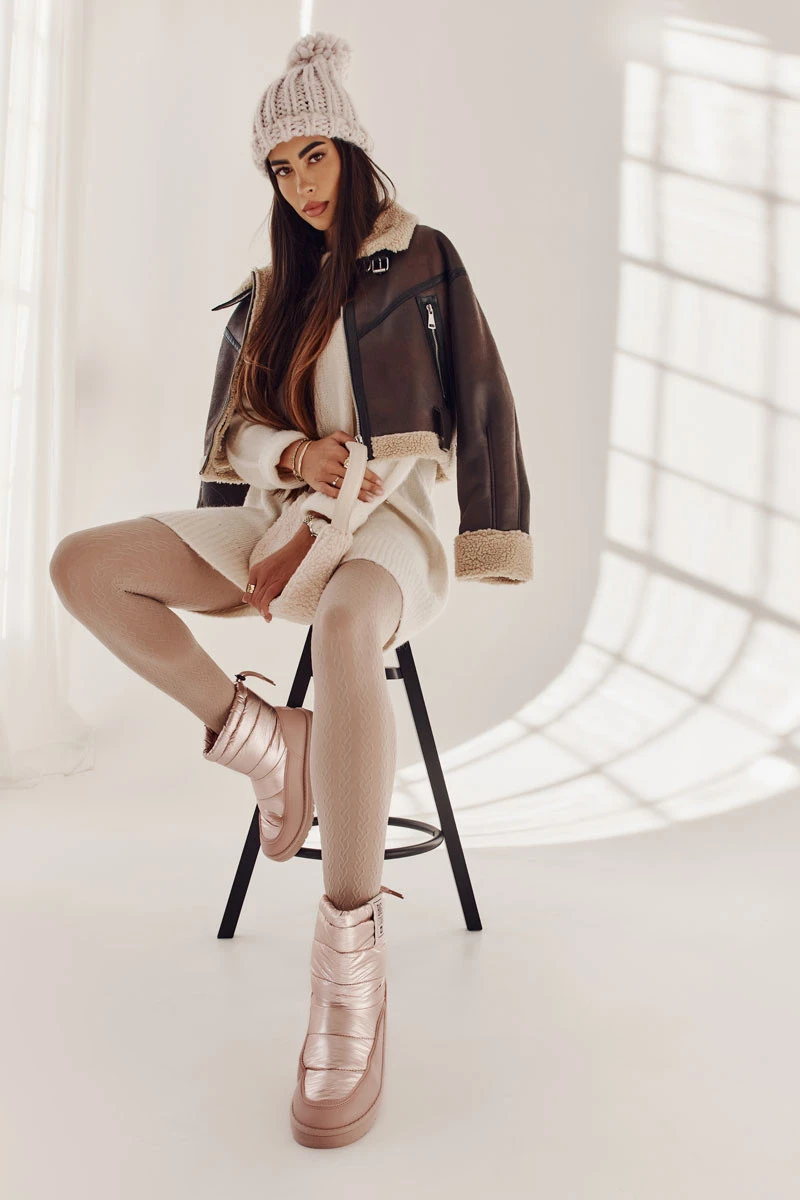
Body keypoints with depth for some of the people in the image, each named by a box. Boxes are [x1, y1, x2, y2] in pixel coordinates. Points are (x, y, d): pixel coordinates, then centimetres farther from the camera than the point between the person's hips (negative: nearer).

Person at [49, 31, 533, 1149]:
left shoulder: (422, 258, 9)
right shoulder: (269, 293, 21)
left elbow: (482, 405, 4)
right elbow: (230, 430, 14)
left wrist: (489, 542, -5)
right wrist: (296, 456, -8)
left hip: (390, 516, -5)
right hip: (279, 513, 6)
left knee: (346, 628, -42)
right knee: (83, 564, -14)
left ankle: (352, 957, -34)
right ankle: (263, 737, -10)